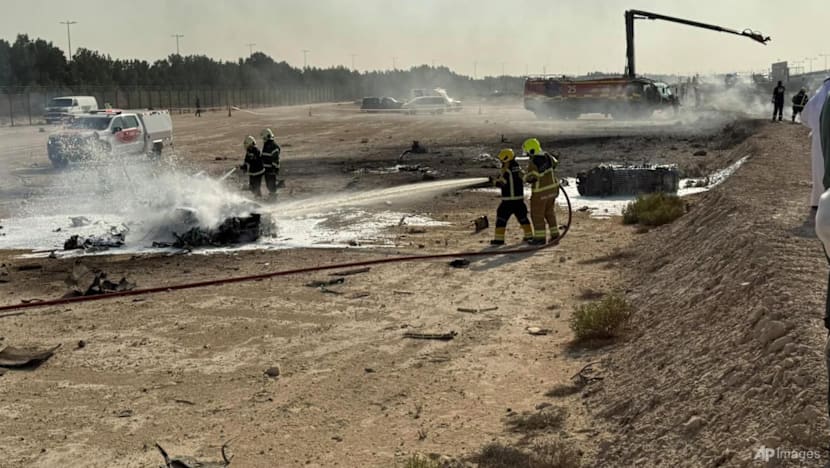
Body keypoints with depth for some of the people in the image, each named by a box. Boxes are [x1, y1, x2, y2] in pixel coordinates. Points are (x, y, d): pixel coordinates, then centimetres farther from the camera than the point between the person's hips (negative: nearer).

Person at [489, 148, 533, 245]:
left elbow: (500, 184, -15)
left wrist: (493, 180, 1)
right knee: (522, 217, 18)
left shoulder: (505, 171, -14)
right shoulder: (519, 169, 7)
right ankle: (529, 236, 23)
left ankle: (499, 239, -5)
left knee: (501, 218, -1)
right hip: (520, 198, 7)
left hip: (508, 200, -6)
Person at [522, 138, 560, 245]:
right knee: (550, 212, 20)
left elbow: (530, 178, -24)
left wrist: (524, 177, -3)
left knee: (537, 215, 5)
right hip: (552, 188, 8)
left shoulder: (533, 163, -24)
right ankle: (555, 234, 23)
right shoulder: (548, 157, -1)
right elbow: (555, 163, 19)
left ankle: (540, 237, 10)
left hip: (540, 192, -7)